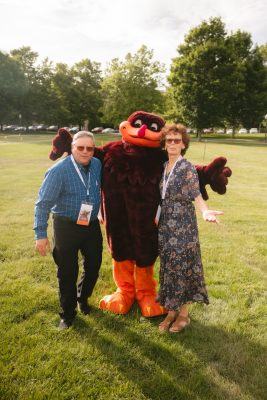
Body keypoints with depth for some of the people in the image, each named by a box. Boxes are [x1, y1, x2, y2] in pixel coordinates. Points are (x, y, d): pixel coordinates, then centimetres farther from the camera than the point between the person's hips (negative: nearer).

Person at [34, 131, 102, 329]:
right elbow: (43, 203, -16)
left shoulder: (97, 164, -3)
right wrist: (41, 234, -17)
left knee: (93, 266, 16)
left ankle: (82, 298, 45)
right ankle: (68, 313, 28)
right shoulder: (59, 170, -18)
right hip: (67, 226, -4)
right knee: (67, 272, 7)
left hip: (92, 225, 5)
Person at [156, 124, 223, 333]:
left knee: (182, 266, 2)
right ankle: (171, 312, 26)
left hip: (183, 225, -6)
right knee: (169, 267, 12)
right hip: (166, 225, 6)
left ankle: (183, 314, 19)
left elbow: (196, 196, -18)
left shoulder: (187, 168, -10)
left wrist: (205, 212, -35)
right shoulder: (164, 167, 9)